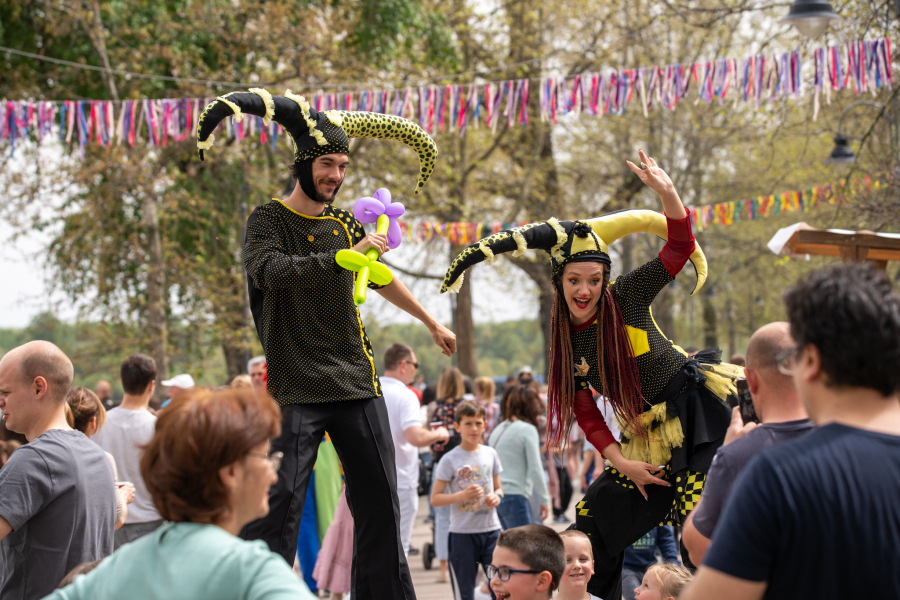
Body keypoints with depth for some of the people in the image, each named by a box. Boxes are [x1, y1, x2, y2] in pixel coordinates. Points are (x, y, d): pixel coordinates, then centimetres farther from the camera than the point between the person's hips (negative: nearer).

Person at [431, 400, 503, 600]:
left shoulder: (490, 454, 7)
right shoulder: (450, 460, -5)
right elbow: (435, 498, -6)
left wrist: (496, 497, -5)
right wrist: (461, 496, -21)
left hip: (491, 530, 3)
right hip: (462, 533, -3)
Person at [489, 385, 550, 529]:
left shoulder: (498, 429, 16)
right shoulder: (528, 430, -6)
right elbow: (535, 469, -9)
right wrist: (545, 500, -2)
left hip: (496, 495, 8)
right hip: (514, 497, -8)